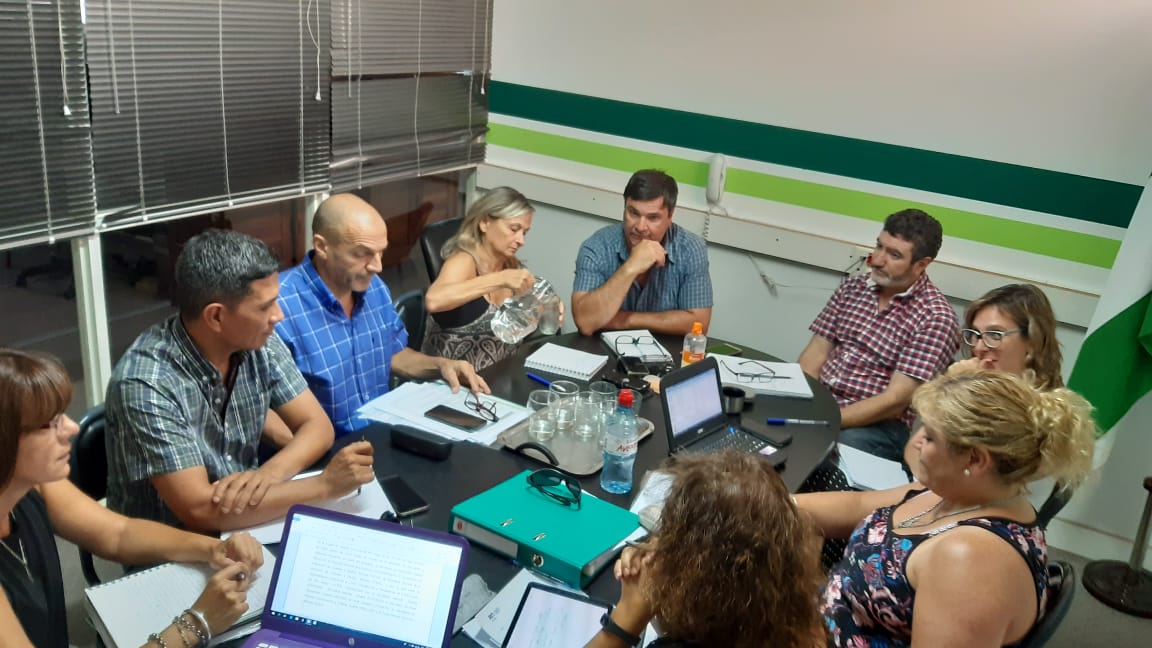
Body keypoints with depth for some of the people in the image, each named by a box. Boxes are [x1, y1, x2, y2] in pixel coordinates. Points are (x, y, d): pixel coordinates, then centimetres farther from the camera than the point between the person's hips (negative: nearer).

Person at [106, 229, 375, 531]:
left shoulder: (260, 344, -8)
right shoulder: (145, 383, -25)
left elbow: (317, 426, -4)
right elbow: (200, 510, -28)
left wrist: (268, 474, -24)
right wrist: (324, 485, -26)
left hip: (242, 527, 6)